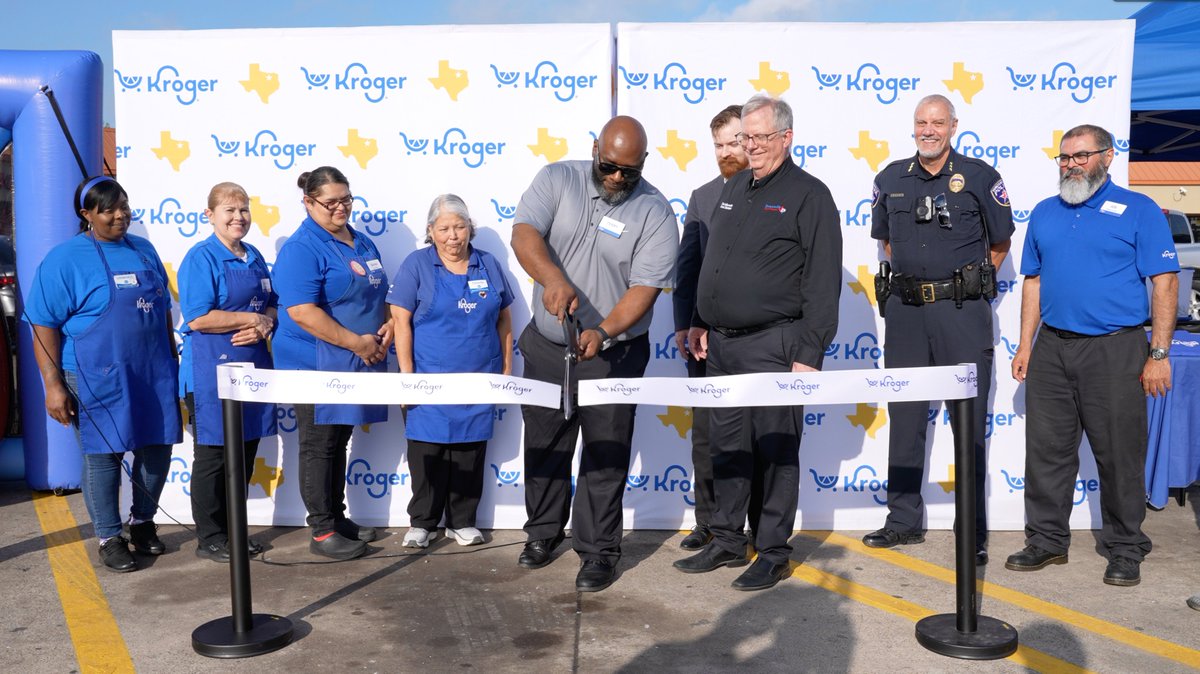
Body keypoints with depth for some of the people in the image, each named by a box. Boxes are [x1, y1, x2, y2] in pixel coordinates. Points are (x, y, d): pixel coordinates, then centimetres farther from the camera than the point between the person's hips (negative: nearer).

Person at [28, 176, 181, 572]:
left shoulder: (144, 250, 10)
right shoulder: (65, 259, -6)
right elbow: (44, 326, -8)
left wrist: (173, 358, 18)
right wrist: (53, 384, -13)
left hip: (153, 373, 5)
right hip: (98, 379, -5)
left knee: (157, 450, 11)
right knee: (104, 455, 4)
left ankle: (143, 522, 32)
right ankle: (109, 538, 19)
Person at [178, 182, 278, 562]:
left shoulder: (254, 257, 13)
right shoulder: (201, 258, -9)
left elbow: (270, 304, 16)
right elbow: (198, 318, -18)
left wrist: (265, 324, -6)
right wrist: (251, 319, -13)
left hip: (252, 367, 7)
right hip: (212, 371, -7)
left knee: (245, 455, 13)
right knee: (212, 457, 3)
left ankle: (233, 531, 26)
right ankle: (210, 539, 14)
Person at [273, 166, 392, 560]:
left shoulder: (362, 243, 13)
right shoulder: (301, 249, -13)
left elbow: (378, 294, 22)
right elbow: (302, 312, -23)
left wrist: (388, 324, 0)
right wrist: (358, 343, -21)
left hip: (354, 365, 8)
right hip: (316, 366, -8)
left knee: (339, 442, 16)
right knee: (320, 446, 1)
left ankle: (338, 518, 27)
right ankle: (322, 531, 10)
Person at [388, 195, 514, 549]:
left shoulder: (489, 265, 6)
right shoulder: (416, 265, -3)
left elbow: (503, 320, 11)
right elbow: (401, 322, -6)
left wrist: (506, 368, 8)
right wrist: (407, 376, -11)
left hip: (479, 380, 3)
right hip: (430, 380, -2)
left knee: (471, 451, 9)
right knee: (427, 450, 4)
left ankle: (462, 521, 21)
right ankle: (422, 522, 17)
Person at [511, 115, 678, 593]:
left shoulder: (655, 213, -10)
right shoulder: (557, 180, -4)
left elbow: (645, 288, -16)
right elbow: (524, 234, -17)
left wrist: (603, 331, -32)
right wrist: (553, 279, -37)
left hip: (612, 354, -2)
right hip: (546, 346, 3)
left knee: (606, 455, 4)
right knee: (543, 445, 15)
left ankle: (598, 550, 19)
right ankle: (543, 532, 35)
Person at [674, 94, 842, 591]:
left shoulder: (808, 195, -5)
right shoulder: (733, 190, 17)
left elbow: (823, 283, -10)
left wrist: (809, 354, -15)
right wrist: (704, 326, 17)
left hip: (773, 345, -7)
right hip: (722, 344, 7)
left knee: (776, 450, 1)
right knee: (726, 447, 13)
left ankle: (773, 553, 13)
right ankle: (726, 542, 25)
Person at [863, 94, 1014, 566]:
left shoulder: (979, 177, 0)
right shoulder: (891, 179, 10)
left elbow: (999, 244, 8)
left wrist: (970, 285, 8)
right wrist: (911, 279, 14)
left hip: (961, 312, -4)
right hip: (905, 310, 4)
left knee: (969, 423, -1)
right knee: (904, 418, 9)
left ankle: (974, 533, 8)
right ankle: (904, 521, 21)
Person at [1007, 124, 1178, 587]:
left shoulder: (1138, 210, -1)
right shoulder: (1044, 213, 13)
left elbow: (1165, 282, -5)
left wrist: (1159, 353, -11)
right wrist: (1025, 346, 9)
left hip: (1114, 350, -4)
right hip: (1051, 348, 4)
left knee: (1120, 453, 4)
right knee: (1047, 450, 8)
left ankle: (1125, 549, 19)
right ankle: (1047, 539, 22)